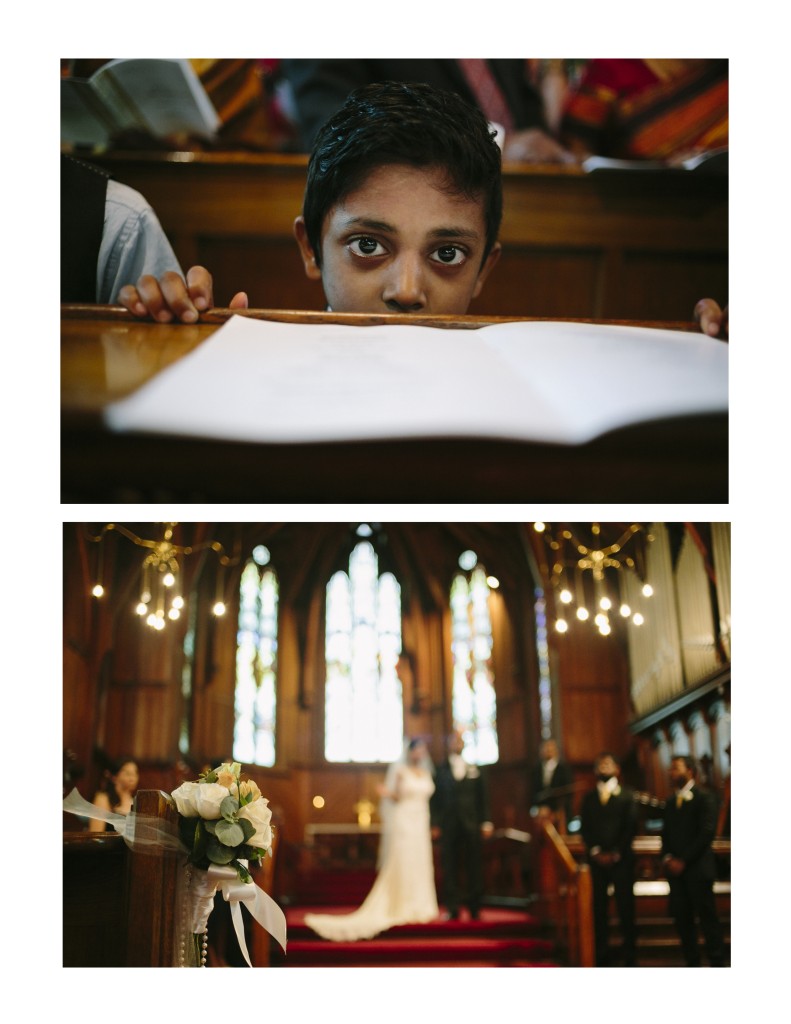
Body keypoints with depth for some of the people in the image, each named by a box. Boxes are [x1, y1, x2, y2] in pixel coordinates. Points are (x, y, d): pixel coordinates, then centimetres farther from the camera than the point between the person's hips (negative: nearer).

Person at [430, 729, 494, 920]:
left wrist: (486, 822, 2)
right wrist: (435, 823, -4)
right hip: (449, 825, -1)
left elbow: (483, 797, 10)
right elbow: (435, 798, 4)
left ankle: (475, 908, 11)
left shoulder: (475, 770, 11)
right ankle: (452, 909, 6)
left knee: (474, 867, 2)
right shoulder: (440, 770, 7)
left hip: (472, 825, 1)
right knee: (450, 868, 0)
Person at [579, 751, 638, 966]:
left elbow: (630, 826, -2)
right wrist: (595, 851, -7)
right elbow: (584, 827, 6)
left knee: (626, 907, -2)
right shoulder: (588, 798, 12)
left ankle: (630, 956, 5)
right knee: (599, 908, 2)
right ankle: (602, 956, 8)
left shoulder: (626, 796, 5)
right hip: (597, 859, 2)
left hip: (621, 859, -2)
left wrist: (616, 853, -10)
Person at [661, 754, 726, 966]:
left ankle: (717, 962, 5)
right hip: (676, 869, 6)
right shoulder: (671, 802, 17)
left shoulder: (704, 798, -4)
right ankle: (692, 962, 11)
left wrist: (684, 861, -13)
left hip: (698, 868, -6)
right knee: (682, 917, 4)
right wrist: (667, 858, 0)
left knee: (707, 917, -3)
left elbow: (707, 833, -12)